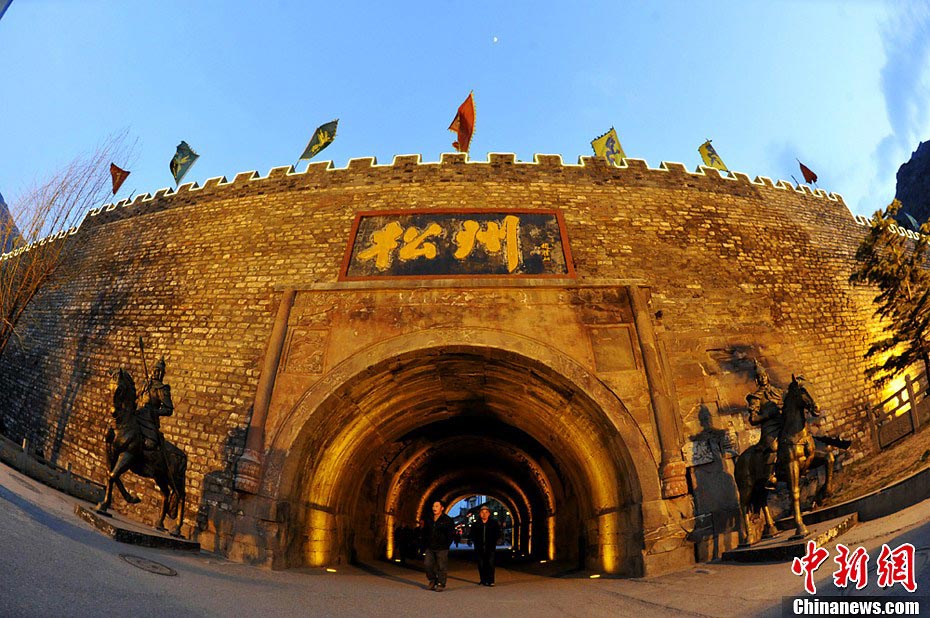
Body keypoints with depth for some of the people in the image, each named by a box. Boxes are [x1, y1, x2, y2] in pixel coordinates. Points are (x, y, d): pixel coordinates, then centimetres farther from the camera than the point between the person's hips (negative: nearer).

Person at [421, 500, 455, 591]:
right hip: (430, 548, 5)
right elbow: (425, 532, 22)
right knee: (428, 564, 3)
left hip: (442, 548, -5)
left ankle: (441, 584, 10)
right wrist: (426, 542, 13)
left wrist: (446, 544, -7)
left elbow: (451, 533, -3)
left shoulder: (447, 520, -3)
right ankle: (433, 580, 21)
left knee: (441, 567, -1)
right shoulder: (428, 520, 11)